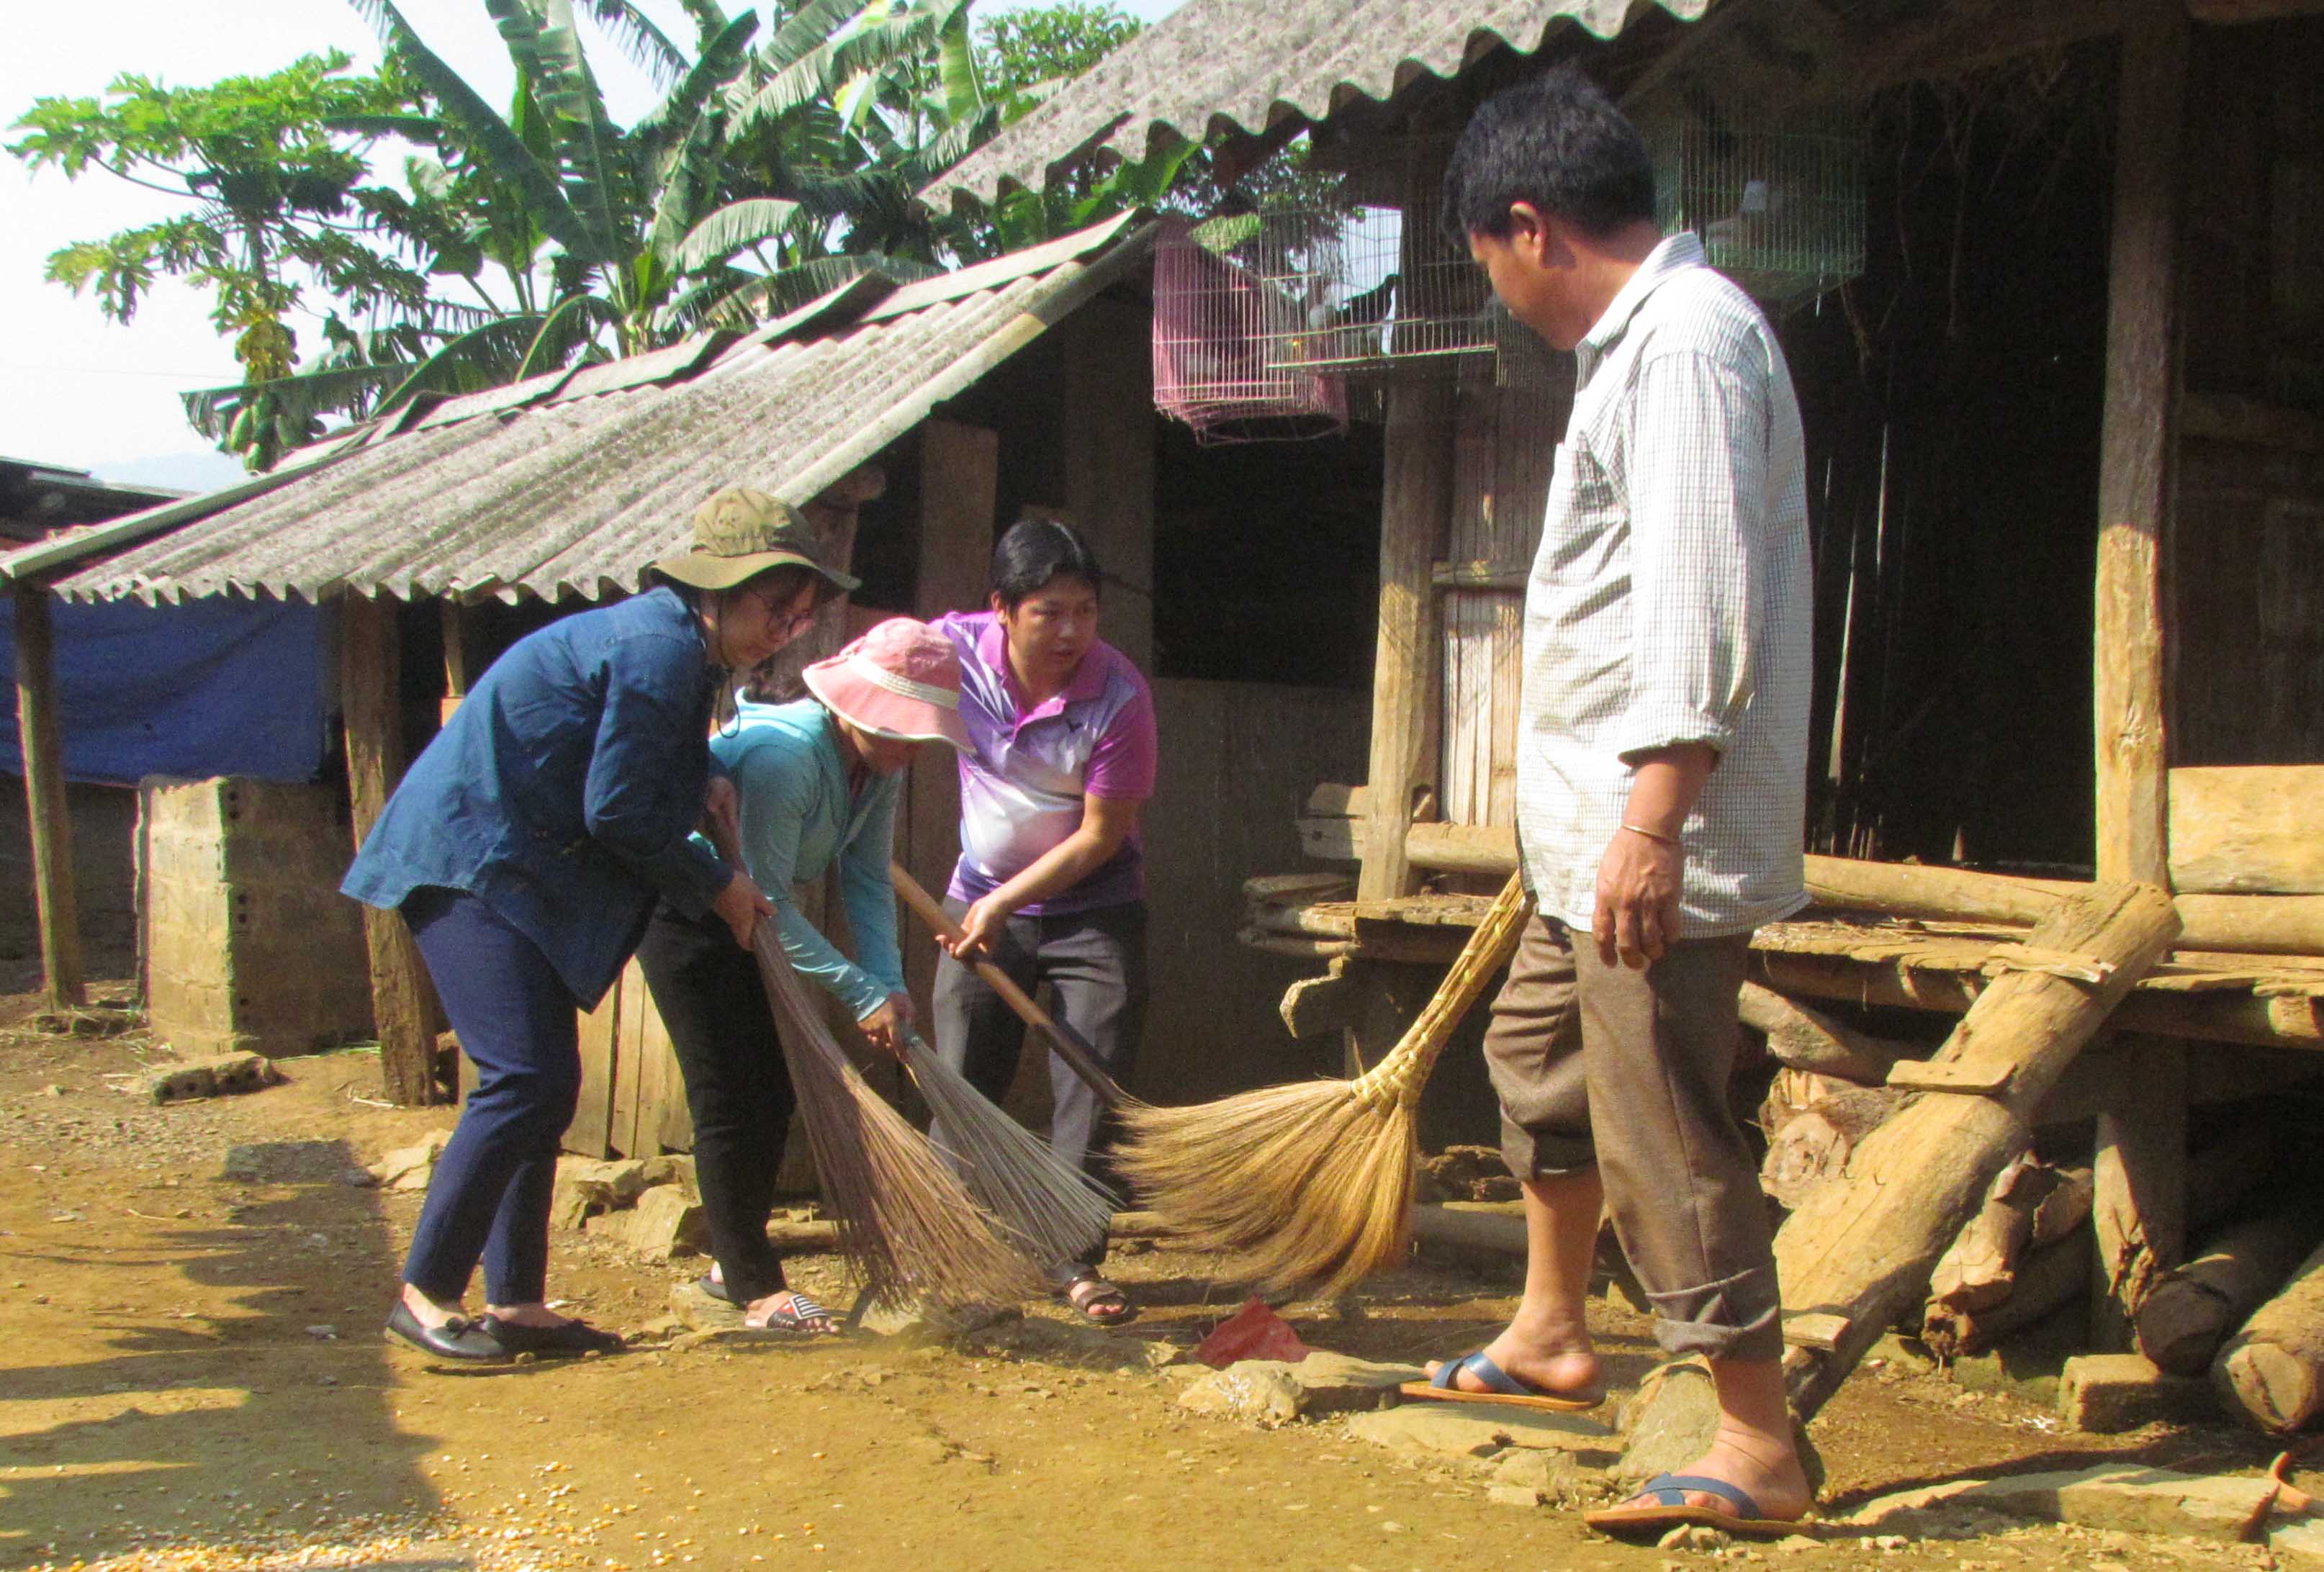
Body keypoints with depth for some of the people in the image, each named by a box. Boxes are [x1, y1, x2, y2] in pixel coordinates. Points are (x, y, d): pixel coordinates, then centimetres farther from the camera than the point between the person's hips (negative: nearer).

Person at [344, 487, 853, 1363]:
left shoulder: (671, 642, 14)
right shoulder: (660, 648, -18)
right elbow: (617, 814, -19)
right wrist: (717, 885, -7)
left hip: (506, 870, 11)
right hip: (469, 864, -11)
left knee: (546, 1087, 9)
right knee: (525, 1078, -14)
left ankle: (515, 1304, 14)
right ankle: (425, 1293, -5)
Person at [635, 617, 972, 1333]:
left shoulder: (878, 764, -8)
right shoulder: (782, 755, -34)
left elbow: (868, 883, -4)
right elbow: (765, 898, -32)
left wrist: (890, 985, -18)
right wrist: (862, 993, -30)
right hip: (683, 914, -9)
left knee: (773, 1091, 9)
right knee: (730, 1098, -9)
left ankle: (733, 1264, 21)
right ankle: (755, 1285, -1)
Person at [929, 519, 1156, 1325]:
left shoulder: (1119, 695, -22)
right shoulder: (956, 649, -14)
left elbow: (1101, 836, -18)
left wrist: (1005, 903, -20)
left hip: (1093, 909, -2)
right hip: (981, 902, 3)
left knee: (1092, 1084, -5)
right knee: (961, 1084, 6)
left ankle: (1074, 1259, 5)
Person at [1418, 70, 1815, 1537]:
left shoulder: (1687, 339, -17)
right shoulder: (1646, 340, 17)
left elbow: (1703, 604, -26)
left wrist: (1655, 819, -29)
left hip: (1659, 835, -11)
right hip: (1599, 821, 11)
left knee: (1664, 1130, -7)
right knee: (1538, 1046, 24)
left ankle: (1760, 1446, 4)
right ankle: (1551, 1335, 40)